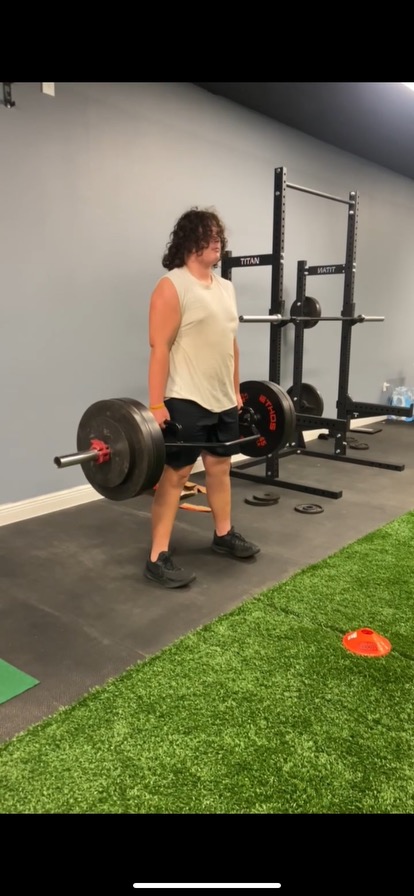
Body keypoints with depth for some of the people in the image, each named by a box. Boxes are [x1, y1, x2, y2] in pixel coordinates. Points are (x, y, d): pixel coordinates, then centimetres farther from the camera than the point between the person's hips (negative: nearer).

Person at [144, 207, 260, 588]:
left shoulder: (226, 288, 13)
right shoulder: (171, 286, -11)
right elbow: (160, 348, -17)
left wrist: (236, 391, 17)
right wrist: (156, 404, -22)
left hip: (223, 400, 8)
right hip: (185, 401, -8)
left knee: (221, 465, 17)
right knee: (175, 473, -5)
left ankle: (224, 533, 33)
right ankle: (158, 557, 2)